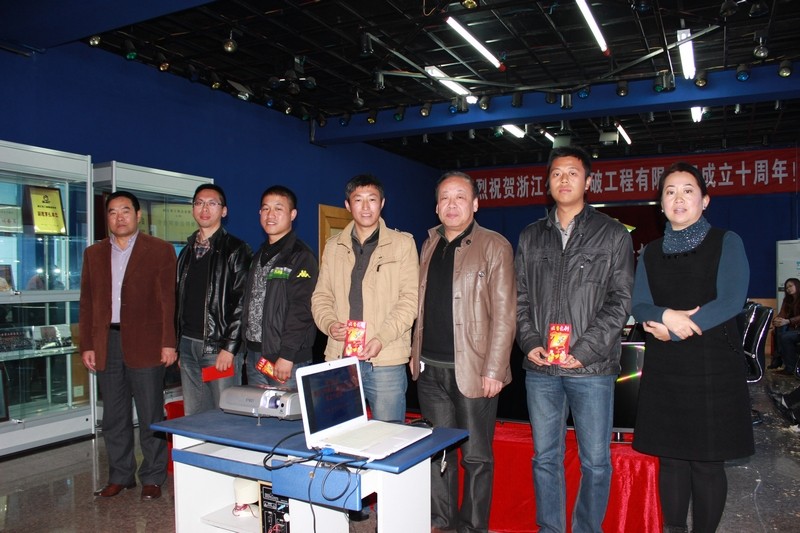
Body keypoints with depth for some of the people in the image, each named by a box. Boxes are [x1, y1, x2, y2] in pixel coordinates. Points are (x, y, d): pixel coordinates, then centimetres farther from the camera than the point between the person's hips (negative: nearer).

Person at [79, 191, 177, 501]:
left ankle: (152, 478, 17)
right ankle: (120, 476, 27)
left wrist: (168, 342, -10)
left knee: (150, 417, 4)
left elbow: (168, 299, -5)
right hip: (106, 344, 4)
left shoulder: (160, 251, 0)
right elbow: (87, 303, 12)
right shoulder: (94, 254, 13)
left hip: (144, 344, -4)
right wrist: (87, 345, 6)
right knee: (113, 417, 13)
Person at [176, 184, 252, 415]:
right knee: (192, 416, 12)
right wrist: (178, 345, 13)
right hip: (188, 344, 6)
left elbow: (241, 302, -11)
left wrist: (229, 347, -16)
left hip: (219, 346, -6)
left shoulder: (236, 250, -5)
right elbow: (179, 300, 18)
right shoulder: (187, 251, 16)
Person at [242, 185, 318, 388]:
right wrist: (247, 345, 13)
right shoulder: (260, 255, 16)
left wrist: (287, 356, -21)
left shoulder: (301, 257, -10)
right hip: (254, 355, 8)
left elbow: (301, 309, -18)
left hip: (288, 360, -7)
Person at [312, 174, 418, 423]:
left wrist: (381, 339, -15)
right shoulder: (334, 246, 13)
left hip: (387, 360, -3)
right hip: (339, 358, 4)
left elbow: (410, 297, -4)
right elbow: (321, 296, 14)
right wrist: (329, 324, -7)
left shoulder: (402, 243, 1)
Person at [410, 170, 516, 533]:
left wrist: (494, 370, -14)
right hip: (430, 368, 5)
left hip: (472, 370, -5)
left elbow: (504, 314, -10)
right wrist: (415, 353, 11)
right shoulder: (430, 246, 14)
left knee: (476, 456, 6)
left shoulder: (494, 247, -4)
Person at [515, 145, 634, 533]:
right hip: (540, 368, 3)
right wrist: (529, 343, -4)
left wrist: (586, 350, -12)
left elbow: (620, 301, -3)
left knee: (595, 460, 6)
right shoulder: (531, 237, 12)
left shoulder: (613, 235, 3)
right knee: (546, 457, 12)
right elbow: (520, 298, 11)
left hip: (592, 369, -2)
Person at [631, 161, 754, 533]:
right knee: (670, 456, 8)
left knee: (707, 461, 1)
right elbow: (639, 306, 4)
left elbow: (731, 302, -9)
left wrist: (673, 329, -13)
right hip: (663, 369, 3)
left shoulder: (726, 243, 2)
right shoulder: (651, 253, 12)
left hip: (712, 366, -3)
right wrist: (666, 316, -18)